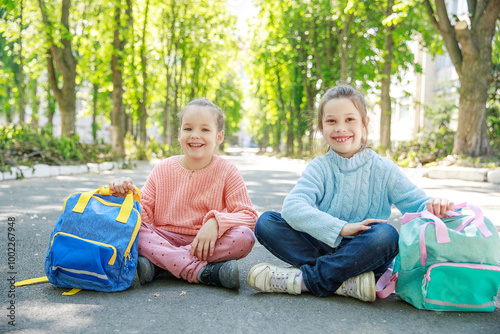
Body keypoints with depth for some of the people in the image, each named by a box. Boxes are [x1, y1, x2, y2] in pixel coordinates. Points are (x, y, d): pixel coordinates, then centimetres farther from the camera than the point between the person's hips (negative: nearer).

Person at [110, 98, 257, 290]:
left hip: (206, 244, -1)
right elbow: (146, 213, 1)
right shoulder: (163, 170, 4)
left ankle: (157, 263, -27)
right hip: (165, 240, 1)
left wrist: (216, 222, -26)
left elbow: (248, 216, -9)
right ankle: (200, 271, -33)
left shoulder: (226, 171, -3)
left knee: (245, 237, -30)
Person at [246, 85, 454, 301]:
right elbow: (292, 207, -18)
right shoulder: (319, 168, -1)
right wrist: (341, 227, -31)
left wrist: (432, 207, -28)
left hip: (364, 256, -1)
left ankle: (301, 281, -25)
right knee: (266, 223, -18)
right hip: (325, 247, 1)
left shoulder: (383, 169, 1)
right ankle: (347, 282, -29)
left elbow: (415, 203, -3)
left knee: (386, 235, -34)